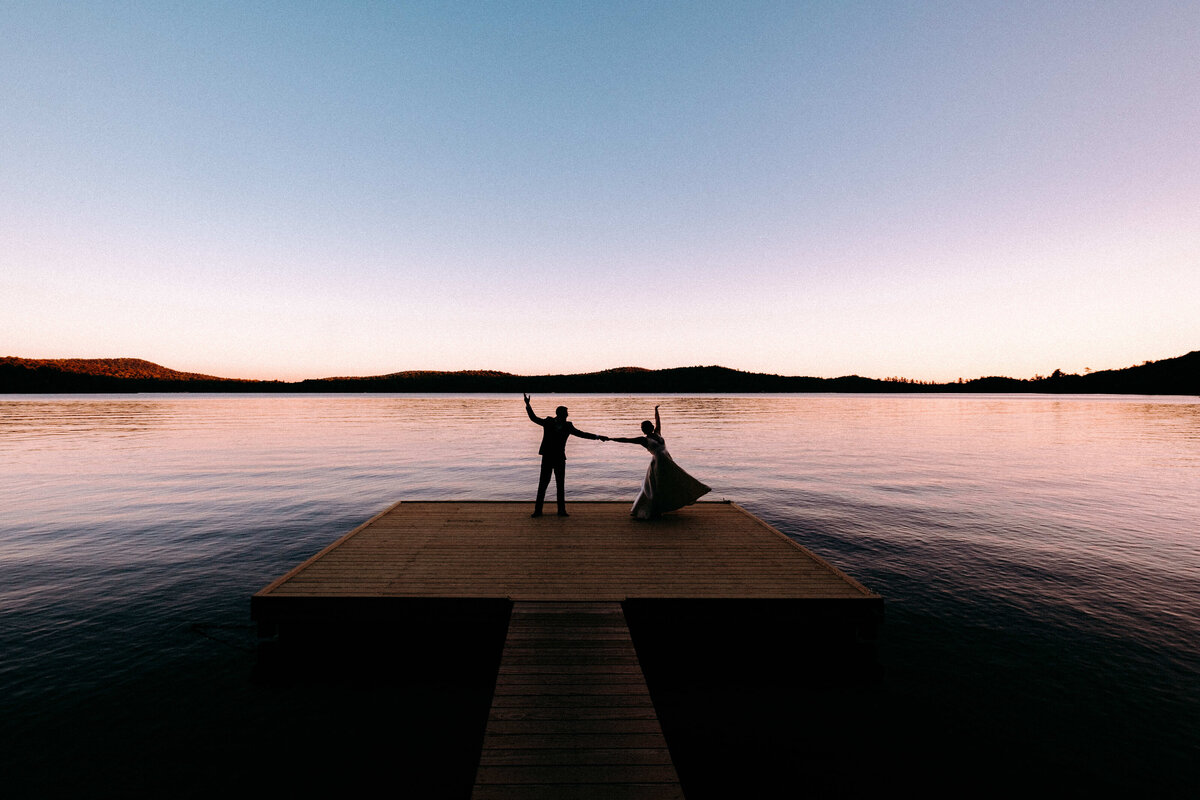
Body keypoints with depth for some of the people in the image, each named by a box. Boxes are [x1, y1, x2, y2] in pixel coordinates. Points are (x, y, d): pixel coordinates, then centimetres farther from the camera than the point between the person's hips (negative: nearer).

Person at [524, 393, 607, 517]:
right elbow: (534, 418, 7)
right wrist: (528, 405, -4)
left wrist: (597, 437, 0)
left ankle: (561, 510, 12)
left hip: (560, 459, 2)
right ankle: (538, 510, 6)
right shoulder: (548, 422, 0)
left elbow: (581, 434, 5)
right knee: (543, 484, -1)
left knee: (560, 485, 5)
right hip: (547, 458, -1)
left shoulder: (567, 426, 3)